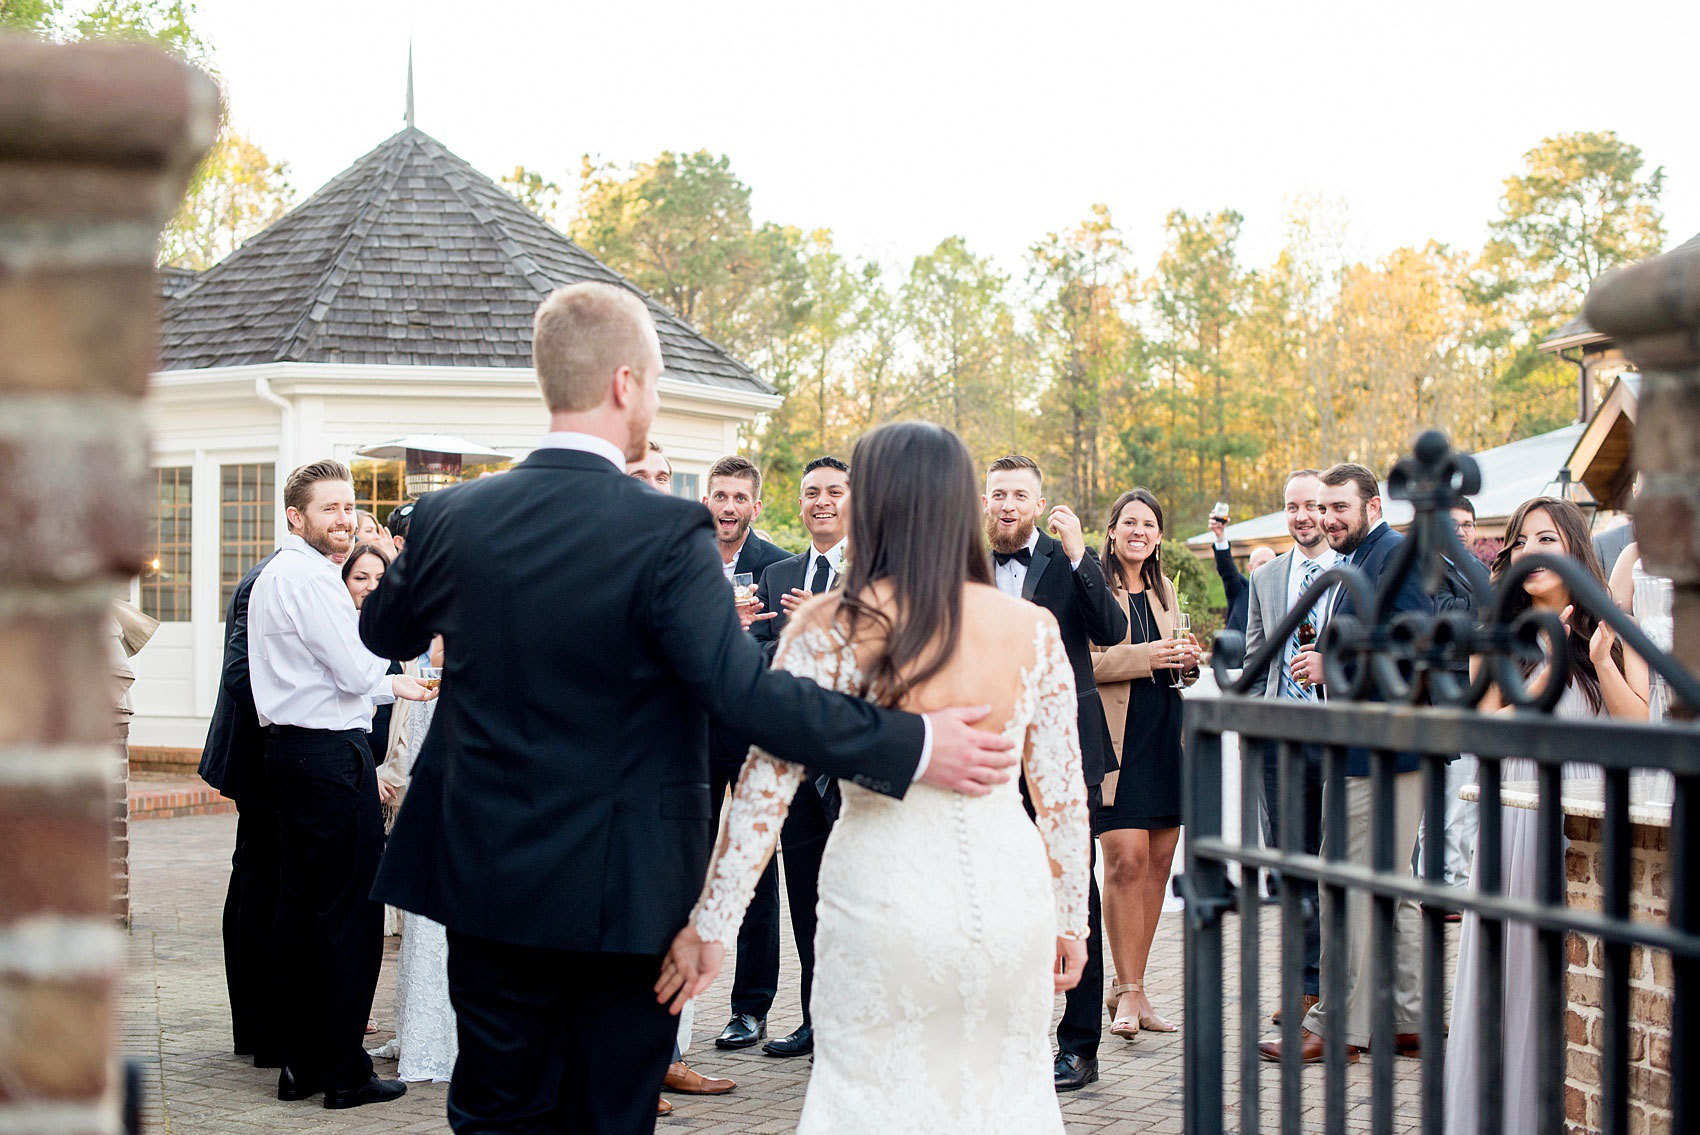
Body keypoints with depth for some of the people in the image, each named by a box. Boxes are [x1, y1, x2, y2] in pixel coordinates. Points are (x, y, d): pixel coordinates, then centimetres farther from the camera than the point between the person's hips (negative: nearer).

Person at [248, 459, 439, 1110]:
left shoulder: (275, 577, 19)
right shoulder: (309, 579, -14)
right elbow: (358, 672, -17)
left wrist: (390, 686, 29)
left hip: (292, 753, 11)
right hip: (332, 757, -11)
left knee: (301, 909, 12)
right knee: (351, 911, -4)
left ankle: (300, 1065, 18)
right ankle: (345, 1072, 1)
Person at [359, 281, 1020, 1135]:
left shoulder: (451, 518, -3)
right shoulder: (666, 533, -18)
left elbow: (383, 632, 15)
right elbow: (746, 691, -26)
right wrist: (915, 744, -24)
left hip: (487, 882, 4)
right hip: (621, 897, -4)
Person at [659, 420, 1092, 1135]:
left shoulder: (827, 630, -8)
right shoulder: (1033, 631, -1)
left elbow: (765, 786, -8)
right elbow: (1062, 794, 3)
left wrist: (711, 924, -3)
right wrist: (1070, 919, 15)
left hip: (881, 897, -2)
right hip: (1009, 896, 3)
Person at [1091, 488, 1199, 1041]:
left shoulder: (1164, 591, 19)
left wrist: (1188, 659, 5)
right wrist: (1146, 656, -20)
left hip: (1167, 737, 7)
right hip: (1117, 738, -7)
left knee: (1157, 864, 6)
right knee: (1125, 861, -12)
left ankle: (1130, 986, 15)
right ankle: (1128, 992, -4)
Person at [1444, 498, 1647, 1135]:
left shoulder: (1613, 629, 6)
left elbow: (1640, 728, -1)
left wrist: (1601, 660, -13)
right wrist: (1547, 670, -10)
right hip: (1518, 815, 0)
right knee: (1515, 968, 2)